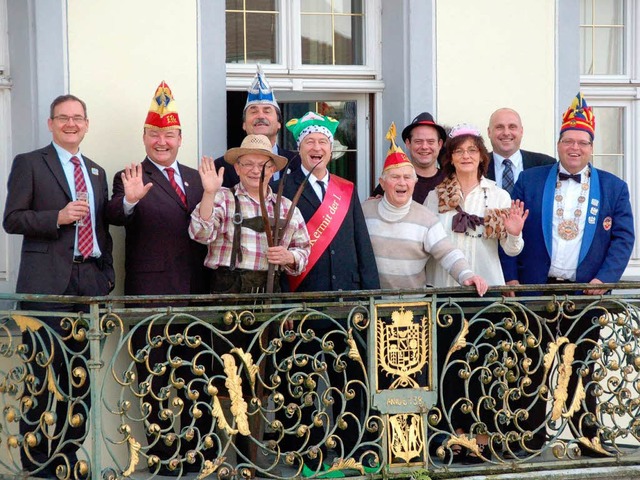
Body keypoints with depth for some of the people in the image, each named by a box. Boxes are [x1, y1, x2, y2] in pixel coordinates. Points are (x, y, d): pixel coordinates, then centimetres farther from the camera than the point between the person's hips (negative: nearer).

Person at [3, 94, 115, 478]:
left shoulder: (97, 172, 19)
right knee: (43, 370, -4)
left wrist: (107, 272, 9)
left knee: (79, 371, 9)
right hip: (47, 283, -5)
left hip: (89, 281, 6)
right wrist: (59, 217, -18)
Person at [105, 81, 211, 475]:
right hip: (152, 293, -5)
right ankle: (164, 454, 6)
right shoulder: (131, 179, -2)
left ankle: (194, 450, 23)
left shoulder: (196, 178, 15)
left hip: (196, 293, 5)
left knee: (194, 375, 13)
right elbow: (115, 217, -21)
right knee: (158, 376, 0)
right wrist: (129, 200, -40)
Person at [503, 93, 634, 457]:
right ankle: (534, 437, 15)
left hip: (585, 292, 0)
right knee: (534, 368, 6)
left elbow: (624, 237, 1)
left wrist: (605, 279, -11)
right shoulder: (530, 181, 4)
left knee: (582, 368, 6)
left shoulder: (613, 188, 6)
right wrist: (511, 278, -6)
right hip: (536, 289, 0)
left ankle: (588, 435, 14)